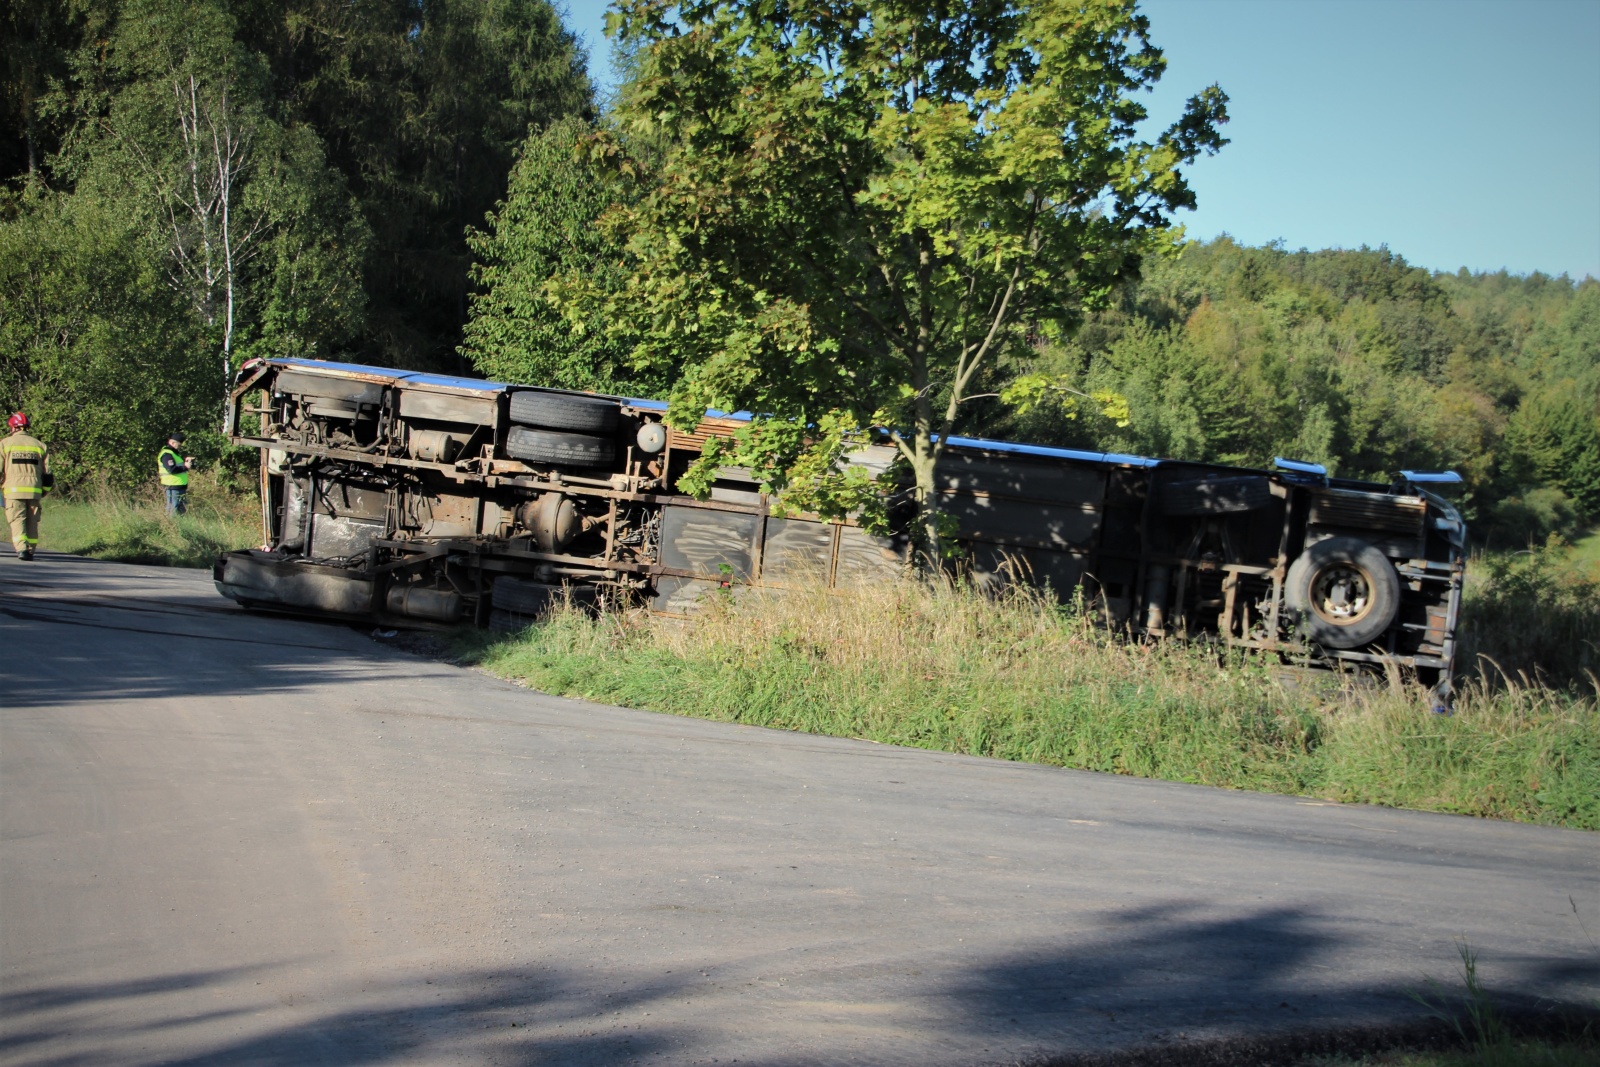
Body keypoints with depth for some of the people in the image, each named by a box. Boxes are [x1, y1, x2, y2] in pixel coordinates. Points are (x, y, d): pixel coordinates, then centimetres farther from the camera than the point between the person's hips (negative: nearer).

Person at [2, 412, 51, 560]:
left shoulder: (5, 443, 4)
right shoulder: (39, 445, 14)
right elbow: (47, 474, 10)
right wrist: (43, 492, 19)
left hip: (13, 490, -3)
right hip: (34, 491, 3)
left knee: (17, 520, -4)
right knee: (32, 522, 11)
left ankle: (22, 548, -21)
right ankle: (31, 551, 15)